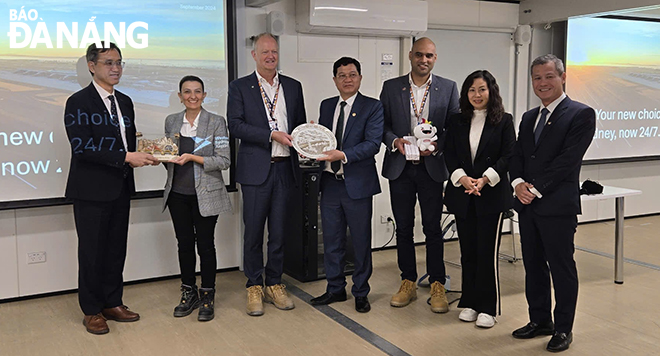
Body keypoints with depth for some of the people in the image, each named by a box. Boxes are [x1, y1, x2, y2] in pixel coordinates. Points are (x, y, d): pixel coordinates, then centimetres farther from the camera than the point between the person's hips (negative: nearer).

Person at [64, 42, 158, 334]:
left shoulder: (124, 102, 13)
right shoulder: (79, 102, -10)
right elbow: (81, 147, -20)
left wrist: (145, 155, -4)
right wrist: (126, 157, -24)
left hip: (120, 188, 7)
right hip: (91, 190, -6)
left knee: (116, 248, 14)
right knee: (92, 251, 4)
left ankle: (112, 303, 28)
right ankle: (92, 311, 18)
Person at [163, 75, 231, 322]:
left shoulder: (216, 122, -4)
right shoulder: (171, 121, 9)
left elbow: (224, 161, -10)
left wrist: (193, 158, -19)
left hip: (205, 194, -4)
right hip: (178, 193, 4)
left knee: (205, 244, 2)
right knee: (184, 243, 9)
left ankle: (207, 297, 16)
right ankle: (188, 293, 24)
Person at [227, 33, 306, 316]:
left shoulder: (293, 87, 14)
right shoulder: (239, 87, 3)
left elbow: (300, 123, 17)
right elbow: (235, 125, -8)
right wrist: (273, 135, -16)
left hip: (285, 168, 3)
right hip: (256, 168, -3)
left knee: (279, 231, 9)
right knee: (254, 231, 2)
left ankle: (274, 284, 22)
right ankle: (254, 287, 16)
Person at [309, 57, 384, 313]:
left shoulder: (372, 107, -4)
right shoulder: (326, 106, 12)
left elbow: (373, 143, -15)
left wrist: (343, 155, -27)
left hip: (357, 184, -4)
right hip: (330, 182, 5)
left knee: (361, 241, 7)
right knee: (331, 240, 12)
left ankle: (361, 292, 22)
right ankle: (335, 289, 28)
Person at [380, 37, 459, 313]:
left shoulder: (448, 88, 5)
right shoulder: (391, 87, 6)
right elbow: (382, 125, 6)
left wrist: (437, 145, -14)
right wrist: (395, 141, -13)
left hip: (432, 167, -1)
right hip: (400, 167, 1)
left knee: (433, 229, 2)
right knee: (403, 228, 8)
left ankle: (437, 287, 13)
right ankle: (408, 283, 20)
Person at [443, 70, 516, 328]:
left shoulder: (504, 121, 2)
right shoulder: (456, 122, 10)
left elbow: (508, 156, -4)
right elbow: (449, 155, 4)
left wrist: (485, 179, -17)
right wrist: (463, 178, -13)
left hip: (492, 195, -3)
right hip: (462, 194, 3)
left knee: (487, 252, -1)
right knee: (468, 251, 8)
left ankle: (488, 308, 9)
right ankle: (469, 303, 19)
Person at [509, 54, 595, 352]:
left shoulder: (581, 114, -6)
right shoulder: (528, 118, 16)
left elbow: (568, 159, -15)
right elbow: (517, 156, 12)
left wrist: (535, 188, -16)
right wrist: (518, 183, -7)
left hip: (558, 206, -7)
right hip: (528, 205, 7)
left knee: (562, 268, 3)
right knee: (533, 266, 14)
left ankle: (563, 328, 17)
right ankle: (539, 321, 28)